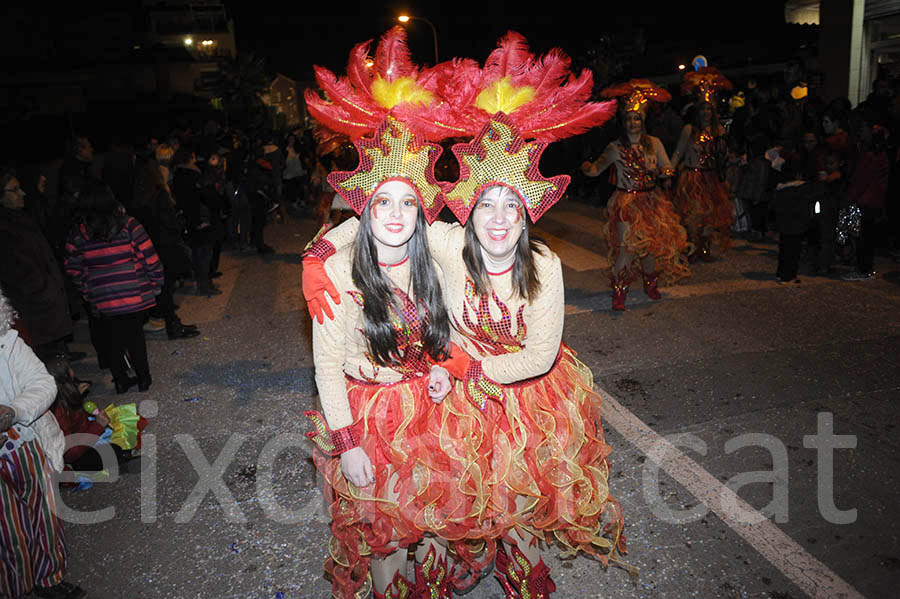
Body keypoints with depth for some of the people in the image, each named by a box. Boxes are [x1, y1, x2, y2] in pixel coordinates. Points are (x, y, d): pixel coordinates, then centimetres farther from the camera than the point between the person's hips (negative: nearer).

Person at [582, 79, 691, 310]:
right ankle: (619, 292, -5)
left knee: (652, 243, 5)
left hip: (651, 200, 3)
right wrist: (588, 168, -23)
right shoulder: (616, 147, -1)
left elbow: (667, 167, 7)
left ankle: (650, 284, 28)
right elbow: (598, 168, 0)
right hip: (626, 202, -3)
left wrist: (665, 175, -17)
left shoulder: (654, 143, 6)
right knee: (628, 246, -15)